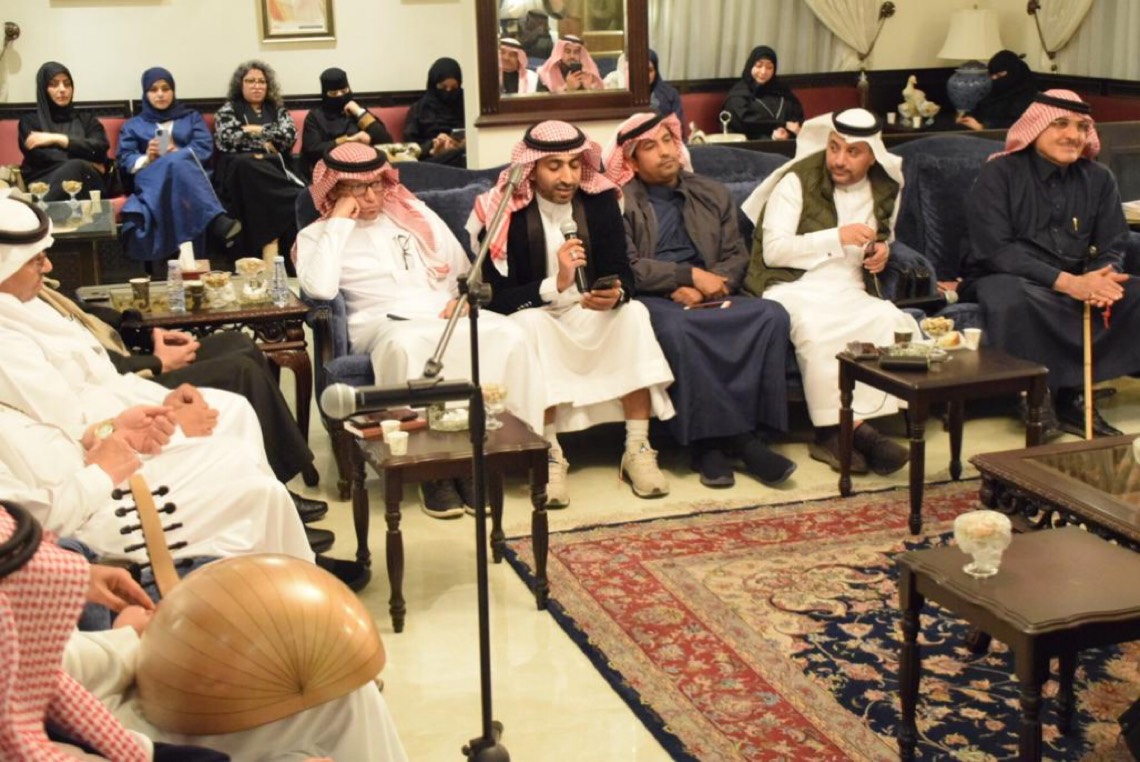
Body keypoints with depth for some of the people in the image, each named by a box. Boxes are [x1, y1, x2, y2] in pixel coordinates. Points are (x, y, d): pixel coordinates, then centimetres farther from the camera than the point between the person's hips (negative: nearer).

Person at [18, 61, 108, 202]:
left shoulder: (87, 119, 25)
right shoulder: (30, 121, 20)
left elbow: (100, 149, 4)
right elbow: (39, 155, 1)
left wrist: (58, 139, -2)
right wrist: (88, 165, -4)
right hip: (42, 184, -1)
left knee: (75, 168, -39)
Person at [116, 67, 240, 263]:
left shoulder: (192, 118, 28)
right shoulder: (133, 125, 27)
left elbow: (205, 148, 8)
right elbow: (124, 160, 11)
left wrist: (178, 154, -12)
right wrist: (147, 158, -10)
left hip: (192, 175, 1)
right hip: (151, 180, -1)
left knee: (180, 159, -38)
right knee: (178, 162, -37)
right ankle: (216, 221, -56)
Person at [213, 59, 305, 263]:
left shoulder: (277, 110, 25)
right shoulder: (228, 110, 18)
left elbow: (290, 136, 5)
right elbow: (227, 141, -1)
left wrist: (255, 130, 0)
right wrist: (266, 142, 1)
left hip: (276, 170, 2)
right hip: (242, 173, -2)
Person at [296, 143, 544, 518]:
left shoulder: (416, 214, 21)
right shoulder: (318, 235, 10)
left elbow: (464, 272, 23)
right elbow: (319, 288, -12)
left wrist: (462, 298, 0)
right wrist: (339, 222, -5)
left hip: (445, 315, 4)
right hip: (385, 323, -3)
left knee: (506, 334, -29)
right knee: (406, 347, -42)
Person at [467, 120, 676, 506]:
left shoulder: (600, 199, -3)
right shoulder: (502, 212, -13)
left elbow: (621, 270, -5)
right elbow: (496, 297, -17)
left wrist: (616, 293, -30)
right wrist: (556, 284, -32)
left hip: (592, 315, 3)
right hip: (535, 320, -3)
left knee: (634, 313, -25)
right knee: (529, 322, -35)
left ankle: (638, 450, -21)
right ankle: (549, 457, -28)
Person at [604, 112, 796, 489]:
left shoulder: (713, 194, 19)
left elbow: (737, 256, 11)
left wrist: (704, 286, -10)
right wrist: (690, 275, -13)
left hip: (706, 298, 5)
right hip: (651, 301, -4)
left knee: (771, 315, -24)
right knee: (678, 328, -39)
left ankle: (746, 432, -24)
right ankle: (707, 440, -28)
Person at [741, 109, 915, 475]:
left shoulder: (885, 187, 13)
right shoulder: (797, 180, -4)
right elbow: (773, 251, -12)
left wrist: (882, 250, 7)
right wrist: (837, 237, -19)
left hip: (850, 290, 5)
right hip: (794, 286, -4)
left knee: (894, 323, -27)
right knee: (816, 330, -38)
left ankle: (839, 431, -27)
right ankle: (850, 427, -27)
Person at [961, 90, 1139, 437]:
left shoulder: (1098, 179, 10)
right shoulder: (999, 174, -5)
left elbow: (1111, 248, 5)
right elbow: (996, 251, -16)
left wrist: (1100, 280, -22)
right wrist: (1066, 282, -27)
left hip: (1078, 282, 5)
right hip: (1007, 279, -5)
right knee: (1011, 300, -39)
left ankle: (1071, 394, -17)